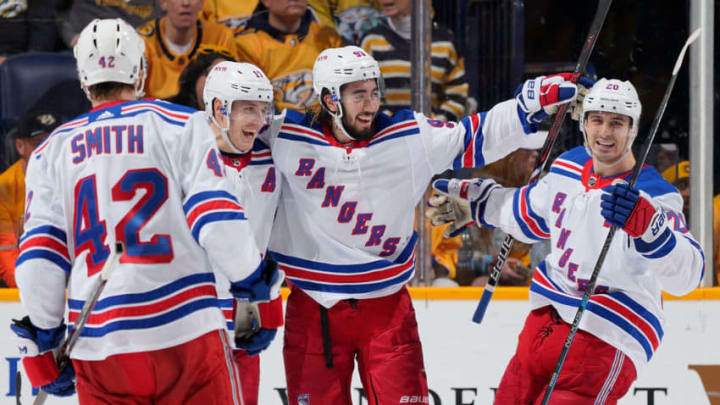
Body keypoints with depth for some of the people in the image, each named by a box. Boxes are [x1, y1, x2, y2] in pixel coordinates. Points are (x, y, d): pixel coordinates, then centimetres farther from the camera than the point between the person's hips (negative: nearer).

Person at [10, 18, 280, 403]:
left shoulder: (52, 151, 10)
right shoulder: (180, 126, 3)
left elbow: (39, 251, 4)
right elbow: (217, 219, -6)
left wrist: (41, 342, 12)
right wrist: (253, 284, 8)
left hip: (98, 345, 3)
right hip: (186, 335, -3)